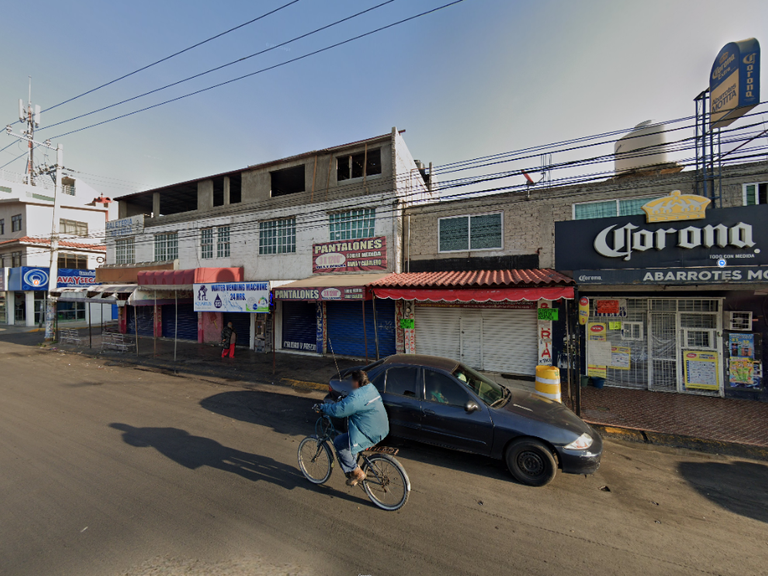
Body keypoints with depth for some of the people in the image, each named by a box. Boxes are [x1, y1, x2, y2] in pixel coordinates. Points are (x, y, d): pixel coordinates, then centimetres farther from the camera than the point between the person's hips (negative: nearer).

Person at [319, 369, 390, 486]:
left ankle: (357, 473, 6)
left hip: (371, 434, -10)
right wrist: (342, 400, 24)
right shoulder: (371, 388, 5)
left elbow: (338, 410, -22)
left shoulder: (357, 397, -25)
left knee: (339, 442, -1)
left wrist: (323, 407, -6)